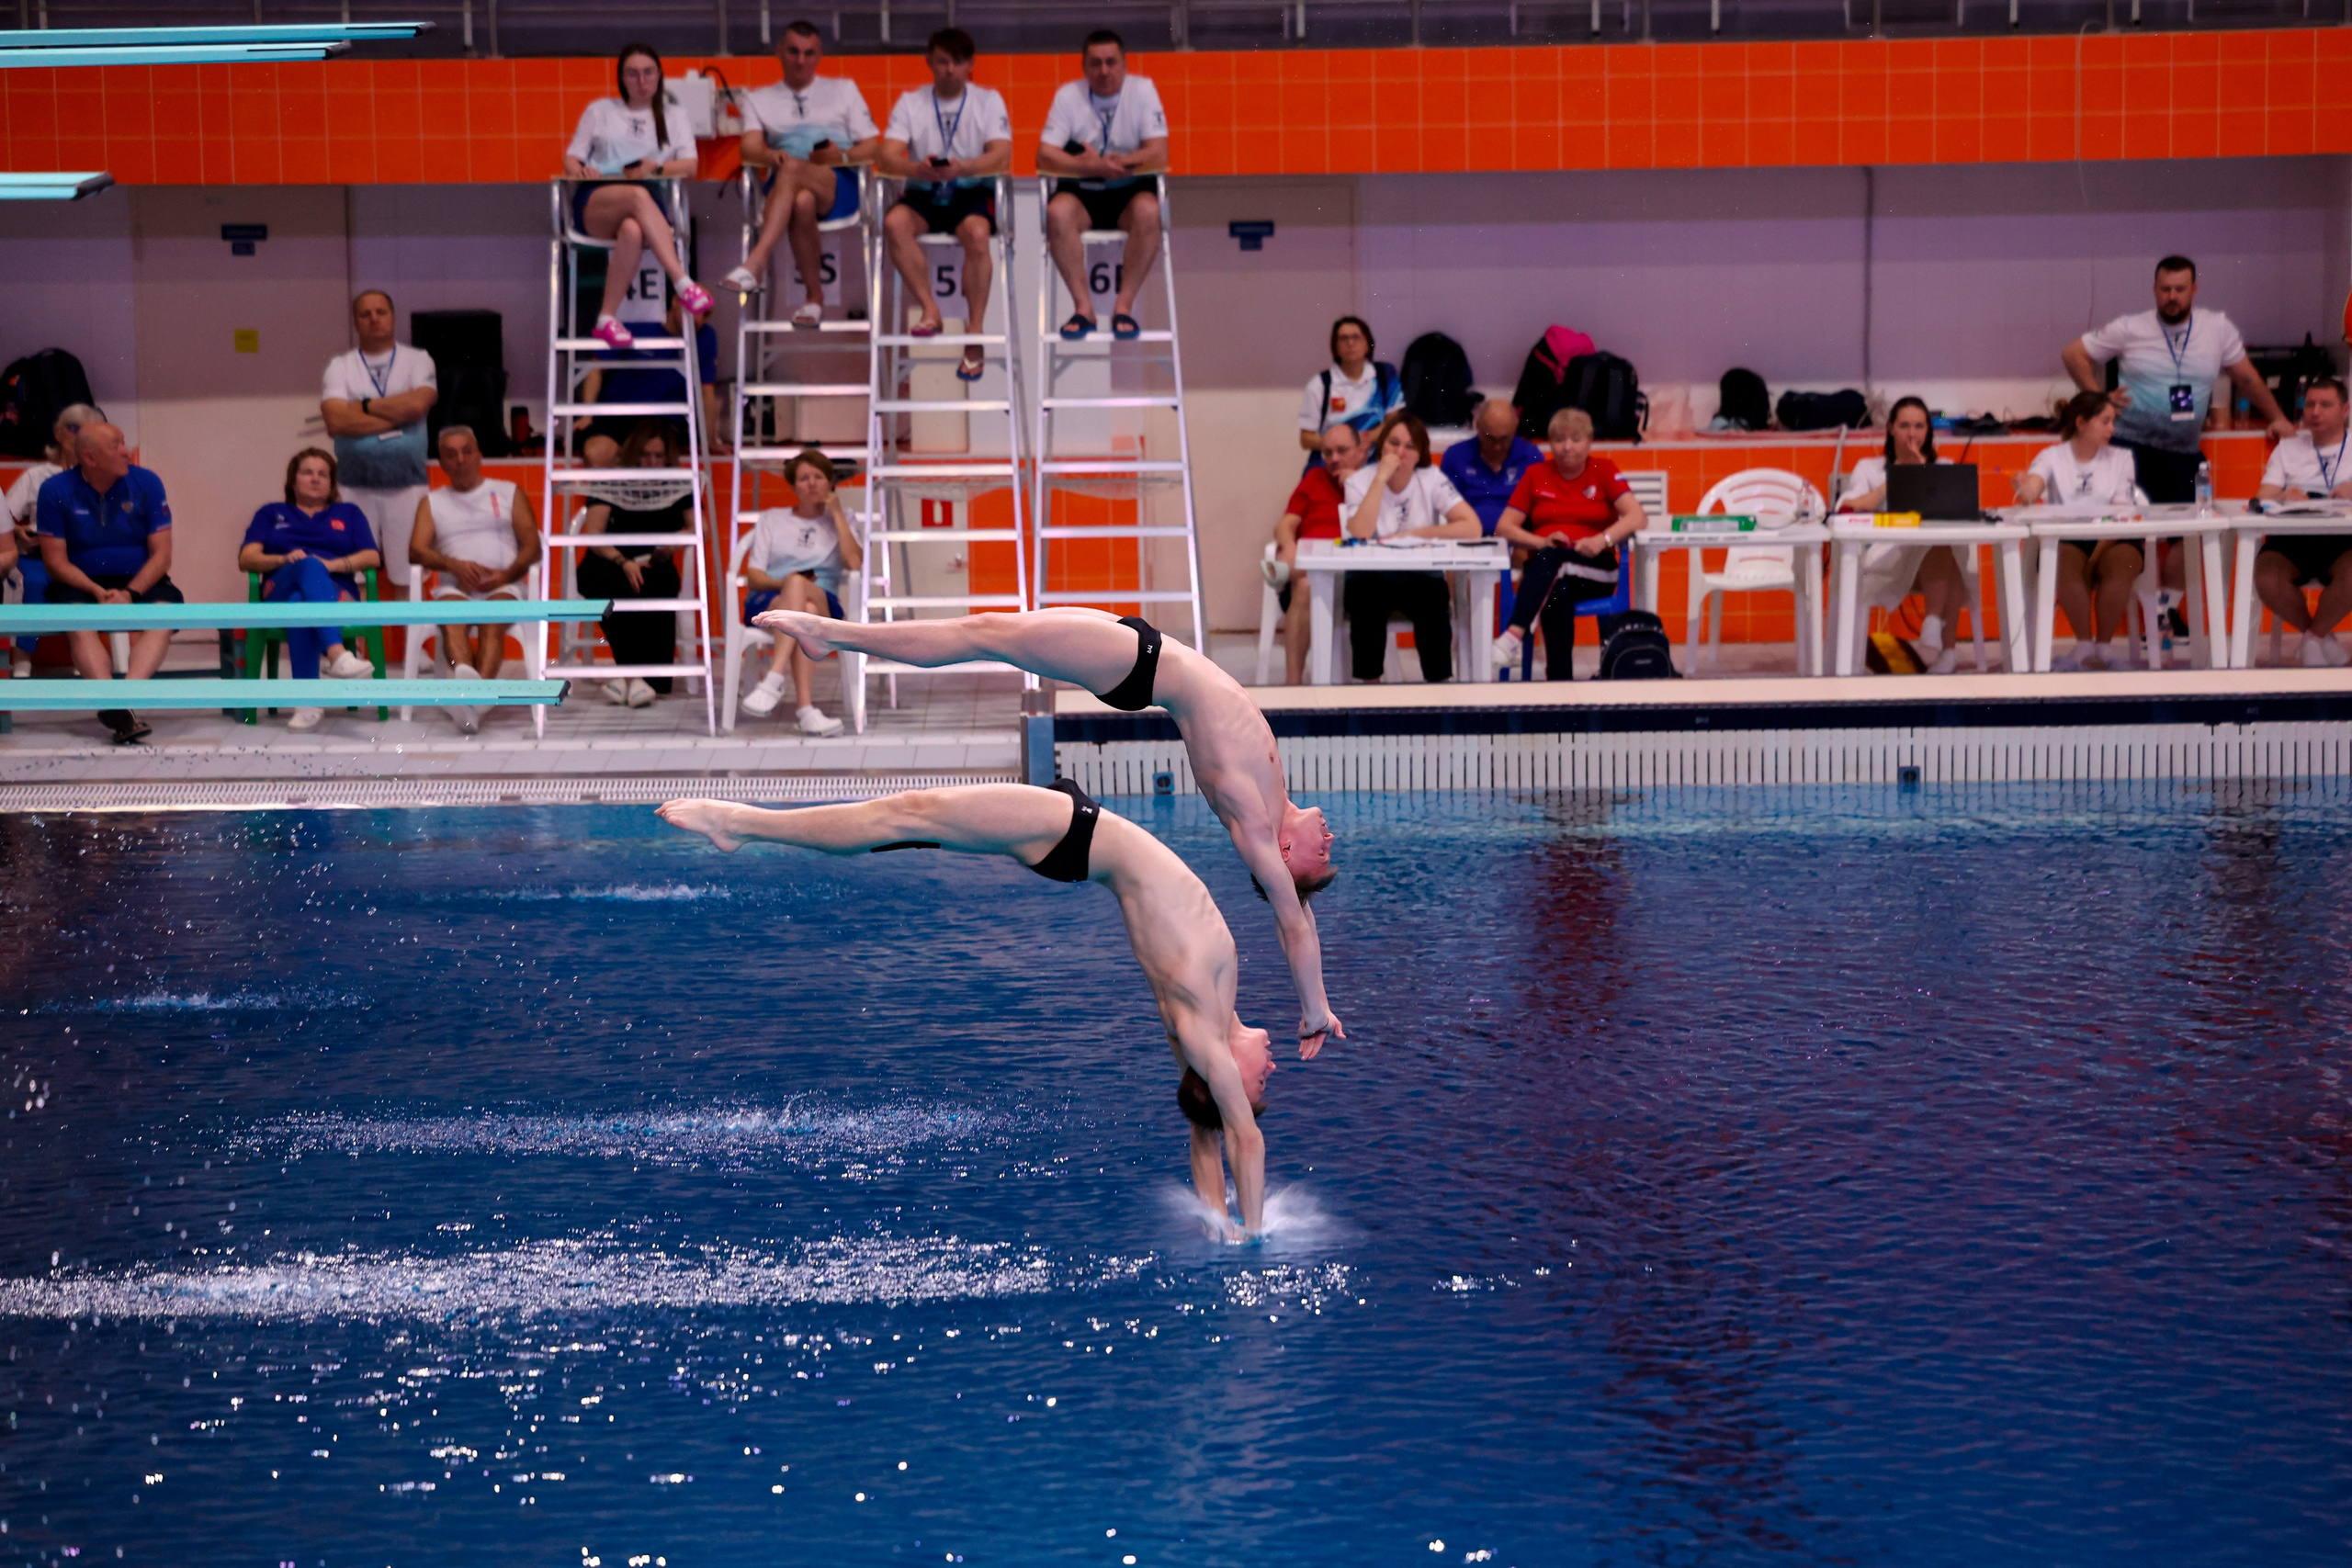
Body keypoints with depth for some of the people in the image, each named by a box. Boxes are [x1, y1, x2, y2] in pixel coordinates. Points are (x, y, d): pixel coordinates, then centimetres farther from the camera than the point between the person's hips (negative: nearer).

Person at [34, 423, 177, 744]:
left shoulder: (146, 483, 0)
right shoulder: (56, 491, -3)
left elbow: (161, 554, -1)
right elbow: (55, 561, -4)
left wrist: (130, 594, -18)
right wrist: (98, 593, -19)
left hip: (140, 582, 1)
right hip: (82, 585, -1)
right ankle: (116, 705, -51)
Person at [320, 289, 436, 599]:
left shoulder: (417, 360, 10)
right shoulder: (340, 366, 10)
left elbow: (418, 404, -10)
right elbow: (335, 420, -7)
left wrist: (364, 406, -3)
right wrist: (397, 415, -6)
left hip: (406, 484, 0)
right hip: (355, 488, 0)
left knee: (407, 578, -2)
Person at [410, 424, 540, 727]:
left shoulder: (509, 493, 22)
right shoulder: (432, 502, 25)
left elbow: (532, 547, 11)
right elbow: (417, 550, 8)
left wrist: (506, 574, -10)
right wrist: (454, 565, -13)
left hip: (502, 585, 0)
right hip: (455, 586, 0)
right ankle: (465, 674, -67)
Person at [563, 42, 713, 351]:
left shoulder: (673, 117, 25)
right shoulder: (600, 111, 26)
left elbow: (690, 166, 9)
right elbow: (571, 158, 17)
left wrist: (655, 167, -9)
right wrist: (581, 171, -7)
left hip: (649, 208, 0)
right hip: (594, 204, 0)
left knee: (633, 231, -41)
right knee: (638, 196, -39)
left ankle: (607, 320, -38)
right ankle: (684, 284, -52)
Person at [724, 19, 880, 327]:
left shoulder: (844, 90, 26)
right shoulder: (758, 99, 25)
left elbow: (872, 148, 16)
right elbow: (749, 150, 5)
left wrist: (842, 156, -8)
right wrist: (771, 156, -21)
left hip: (838, 184, -1)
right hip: (784, 185, 1)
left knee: (792, 168, -39)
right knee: (802, 203, -41)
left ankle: (755, 264, -53)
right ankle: (814, 297, -33)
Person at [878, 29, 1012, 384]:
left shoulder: (988, 101, 5)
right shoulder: (910, 103, 9)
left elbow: (1001, 156, -10)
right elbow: (887, 158, -5)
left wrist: (962, 168, -31)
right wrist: (919, 168, -28)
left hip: (973, 192, -2)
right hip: (924, 194, 2)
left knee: (977, 233, -35)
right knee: (894, 222, -31)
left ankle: (975, 336, -26)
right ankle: (930, 310, -23)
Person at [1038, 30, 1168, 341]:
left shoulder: (1143, 90, -3)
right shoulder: (1068, 95, -2)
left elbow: (1158, 155, -12)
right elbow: (1045, 157, -12)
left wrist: (1118, 162, -26)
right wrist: (1091, 166, -28)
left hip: (1130, 191, 0)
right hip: (1080, 192, 0)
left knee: (1148, 211, -34)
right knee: (1057, 212, -32)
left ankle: (1124, 306, -25)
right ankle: (1084, 307, -26)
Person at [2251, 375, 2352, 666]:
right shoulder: (2288, 449, 24)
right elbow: (2262, 498, 10)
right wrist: (2282, 497, -13)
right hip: (2292, 537, 2)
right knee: (2267, 577, -33)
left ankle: (2315, 636, -6)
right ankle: (2324, 642, -5)